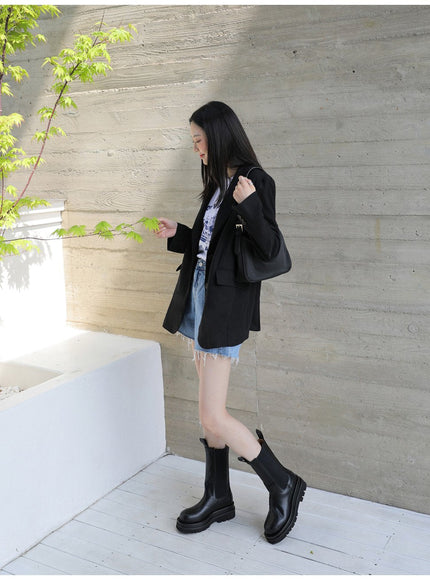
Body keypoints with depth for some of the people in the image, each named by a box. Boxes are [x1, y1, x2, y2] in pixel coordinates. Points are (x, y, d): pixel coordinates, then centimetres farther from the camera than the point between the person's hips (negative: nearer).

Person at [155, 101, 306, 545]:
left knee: (213, 416, -8)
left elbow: (269, 247, -16)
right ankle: (218, 498, 27)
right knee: (210, 411, 13)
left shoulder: (256, 181, -9)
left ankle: (283, 485, 11)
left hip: (225, 304, -9)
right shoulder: (218, 182, 16)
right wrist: (178, 234, 15)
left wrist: (249, 204, -28)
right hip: (199, 296, 9)